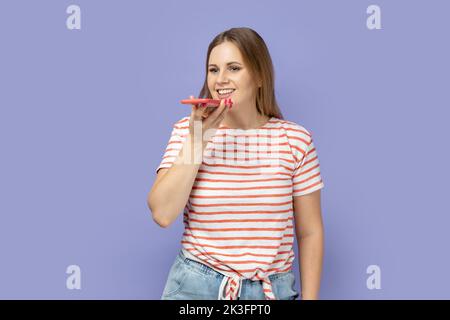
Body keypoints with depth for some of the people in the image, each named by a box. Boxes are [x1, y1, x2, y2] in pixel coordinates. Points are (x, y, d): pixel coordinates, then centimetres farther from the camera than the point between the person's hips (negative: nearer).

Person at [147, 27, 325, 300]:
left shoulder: (295, 140, -6)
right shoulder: (187, 130, -4)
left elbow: (310, 232, 0)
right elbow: (162, 214, -15)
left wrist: (310, 297, 0)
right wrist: (196, 140, -19)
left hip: (273, 289, 1)